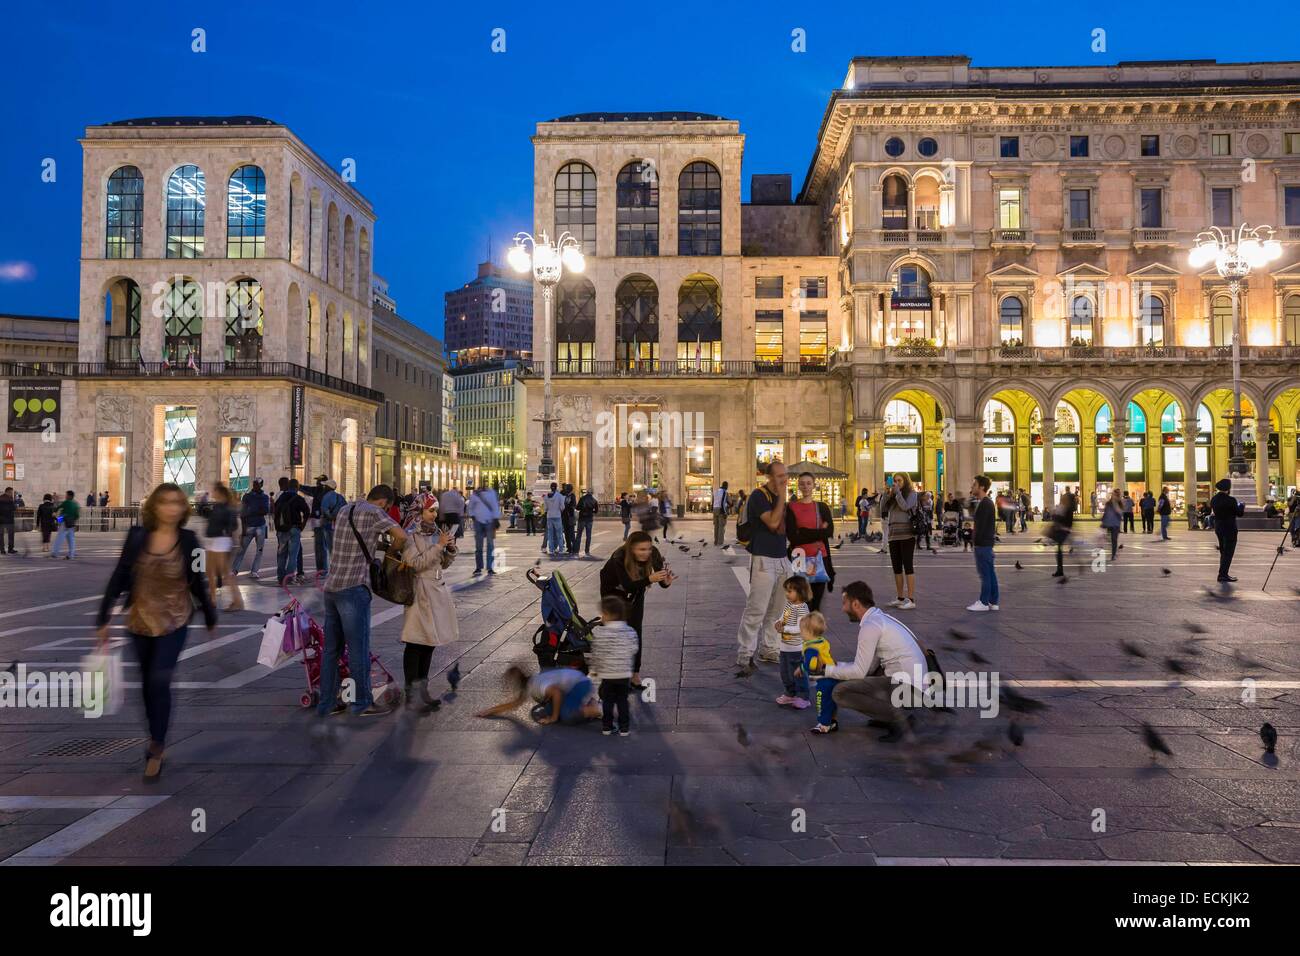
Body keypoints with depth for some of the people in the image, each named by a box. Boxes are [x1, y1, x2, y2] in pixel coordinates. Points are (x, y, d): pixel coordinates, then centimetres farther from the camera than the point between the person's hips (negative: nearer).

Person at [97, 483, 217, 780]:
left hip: (174, 622, -2)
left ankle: (156, 748, 3)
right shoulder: (137, 536, -8)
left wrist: (211, 618, 9)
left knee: (160, 681, -11)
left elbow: (197, 583, 2)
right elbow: (118, 578, -3)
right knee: (147, 682, 14)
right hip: (140, 621, 2)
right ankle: (155, 737, 34)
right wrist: (103, 618, -3)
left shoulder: (188, 540, -9)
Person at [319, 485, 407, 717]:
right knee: (358, 648, 1)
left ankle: (327, 703, 20)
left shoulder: (344, 510, 15)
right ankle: (363, 703, 10)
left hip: (331, 587, 8)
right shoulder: (373, 512, -8)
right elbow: (401, 536, -16)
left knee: (331, 648, 13)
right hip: (353, 589, -8)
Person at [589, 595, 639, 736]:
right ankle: (624, 728, 15)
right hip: (624, 674, 1)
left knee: (607, 701, 13)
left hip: (606, 674, -1)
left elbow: (596, 653, -6)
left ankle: (607, 726, 19)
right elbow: (634, 652, 1)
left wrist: (595, 668, 9)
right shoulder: (630, 632, -7)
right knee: (622, 701, 12)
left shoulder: (599, 633, -14)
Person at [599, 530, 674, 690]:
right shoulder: (619, 558, -39)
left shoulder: (653, 554, -29)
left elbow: (661, 582, -29)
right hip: (613, 590, -3)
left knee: (635, 630, -2)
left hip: (636, 590, 3)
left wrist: (667, 581, -52)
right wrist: (650, 579, -61)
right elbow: (628, 586, -47)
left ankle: (635, 674, 6)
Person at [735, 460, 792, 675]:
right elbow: (772, 522, -22)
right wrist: (782, 496, -17)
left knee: (776, 609, 12)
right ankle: (745, 656, -2)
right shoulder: (759, 495, -11)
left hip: (781, 559, 8)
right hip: (763, 560, -8)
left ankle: (769, 650, 23)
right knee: (756, 610, -8)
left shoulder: (779, 496, 14)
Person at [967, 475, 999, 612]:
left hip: (982, 543, -10)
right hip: (986, 543, 10)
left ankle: (984, 602, 0)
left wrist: (975, 540, -15)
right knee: (990, 573, 11)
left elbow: (981, 525, -20)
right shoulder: (988, 502, 16)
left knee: (985, 574, -4)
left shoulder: (984, 504, -16)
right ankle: (993, 602, 15)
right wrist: (973, 534, 15)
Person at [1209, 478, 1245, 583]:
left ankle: (1223, 574, 19)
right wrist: (1241, 506, 11)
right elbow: (1239, 513, -10)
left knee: (1223, 552, 16)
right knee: (1228, 552, -1)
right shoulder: (1231, 500, -18)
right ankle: (1223, 575, -3)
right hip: (1230, 529, -7)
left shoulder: (1213, 499, 2)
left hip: (1218, 528, 7)